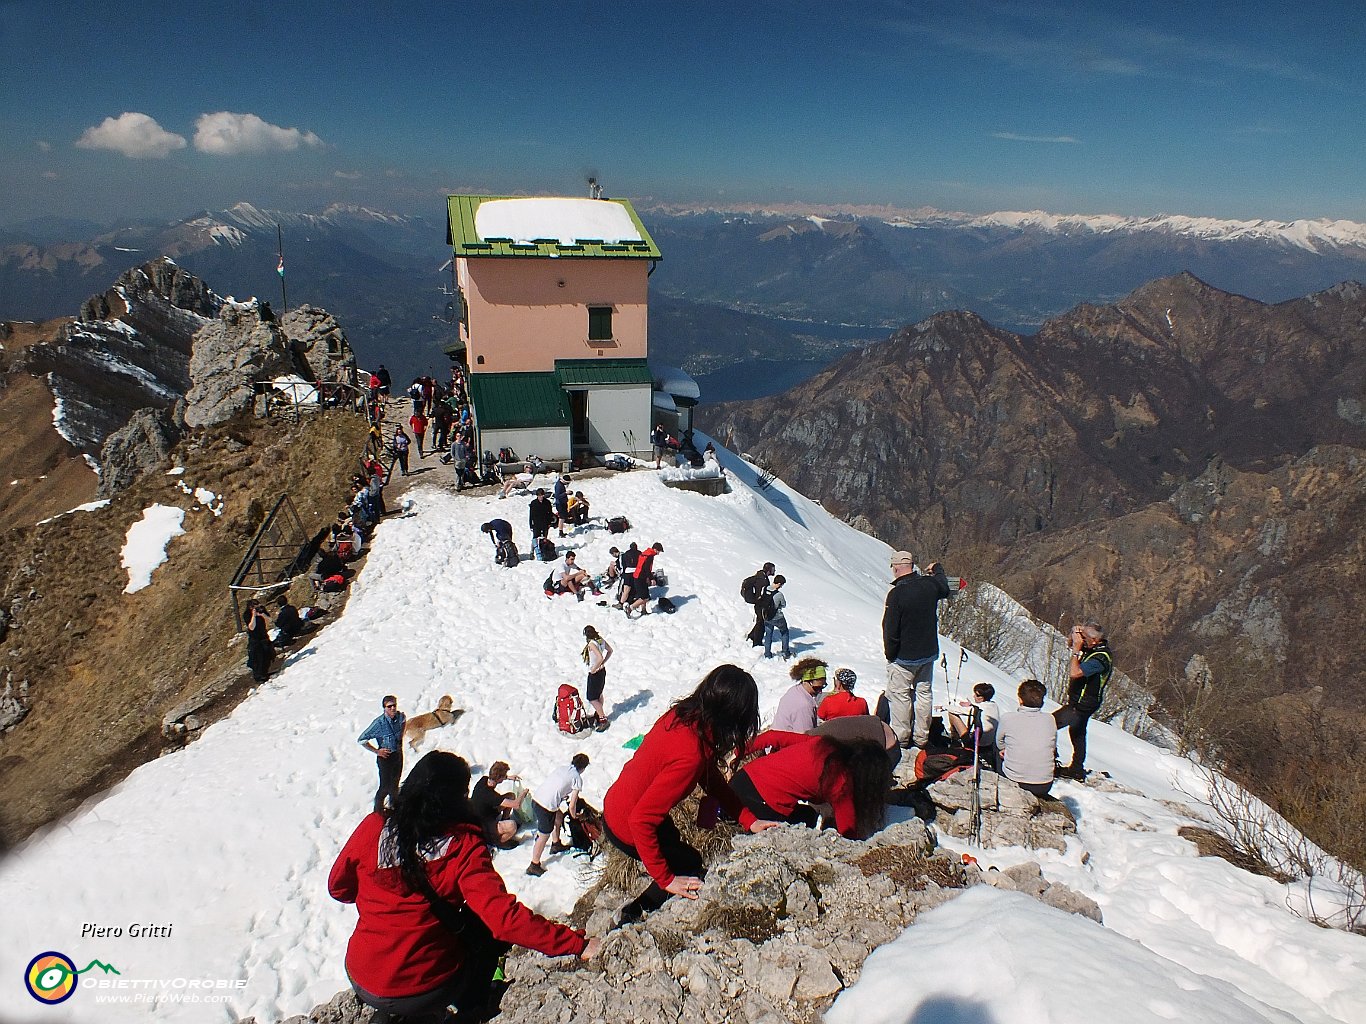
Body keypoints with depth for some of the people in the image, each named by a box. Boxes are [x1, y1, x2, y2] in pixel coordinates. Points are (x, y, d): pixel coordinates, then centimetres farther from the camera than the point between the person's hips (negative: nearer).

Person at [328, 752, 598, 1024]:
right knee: (488, 924, 18)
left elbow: (338, 888, 5)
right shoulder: (463, 846, -20)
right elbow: (503, 916, -26)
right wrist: (577, 943, -22)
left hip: (362, 983, 4)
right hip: (425, 989, -4)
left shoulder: (372, 827, -10)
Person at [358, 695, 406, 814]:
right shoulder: (379, 723, -26)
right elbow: (361, 740, -19)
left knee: (395, 783, 22)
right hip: (385, 756, -5)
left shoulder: (401, 717, -10)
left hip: (398, 754, 5)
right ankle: (378, 810, 25)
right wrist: (376, 751, -15)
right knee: (385, 786, 2)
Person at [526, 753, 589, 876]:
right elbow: (572, 805, -2)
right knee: (544, 836, 9)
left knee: (559, 816, 30)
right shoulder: (577, 778, -2)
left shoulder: (562, 768, 15)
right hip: (547, 806, -8)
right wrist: (574, 815, 17)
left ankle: (556, 844, 45)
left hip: (536, 797, 8)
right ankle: (534, 866, 19)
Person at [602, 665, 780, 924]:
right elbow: (641, 820, -34)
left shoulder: (682, 715, -12)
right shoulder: (690, 755, -37)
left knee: (673, 845, 28)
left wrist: (748, 820, -2)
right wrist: (665, 879, -23)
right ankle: (631, 915, 26)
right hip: (627, 829, -8)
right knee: (689, 865, 13)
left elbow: (712, 779, 3)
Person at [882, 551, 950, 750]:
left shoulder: (896, 594, -23)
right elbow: (945, 589, 22)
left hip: (903, 657, -6)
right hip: (928, 653, 6)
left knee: (899, 694, 7)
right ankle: (922, 737, 24)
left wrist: (889, 654, -4)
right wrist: (938, 569, 39)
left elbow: (891, 630, -19)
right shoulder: (930, 584, -6)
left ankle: (901, 738, 13)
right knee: (924, 693, 15)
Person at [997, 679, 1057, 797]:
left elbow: (1000, 744, 7)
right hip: (1044, 787, 1)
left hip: (1013, 783, -1)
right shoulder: (1050, 720, -6)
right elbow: (1053, 748, 11)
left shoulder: (1007, 718, -12)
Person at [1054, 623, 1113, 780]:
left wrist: (1077, 649, -32)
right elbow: (1070, 643, 12)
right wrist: (1075, 634, -9)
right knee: (1077, 734, 23)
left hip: (1081, 705, -10)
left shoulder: (1100, 658, -29)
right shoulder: (1093, 647, -2)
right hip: (1082, 701, 10)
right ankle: (1077, 769, 37)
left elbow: (1074, 672, -38)